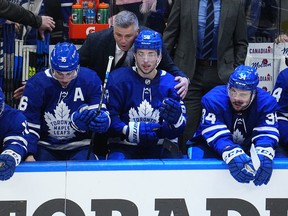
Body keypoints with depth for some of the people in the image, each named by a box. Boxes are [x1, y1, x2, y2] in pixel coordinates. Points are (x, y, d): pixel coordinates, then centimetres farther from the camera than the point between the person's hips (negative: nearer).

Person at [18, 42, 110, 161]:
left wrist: (101, 120, -36)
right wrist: (29, 155, -22)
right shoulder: (36, 84, -11)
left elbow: (101, 113, -10)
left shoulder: (90, 79, -9)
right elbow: (27, 123, -10)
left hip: (80, 148, 0)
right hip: (45, 147, 0)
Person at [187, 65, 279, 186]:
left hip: (247, 146, 2)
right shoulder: (213, 99, -25)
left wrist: (264, 154, -50)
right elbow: (216, 134, -34)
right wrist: (232, 155, -54)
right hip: (212, 145, -2)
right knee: (199, 155, -33)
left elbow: (267, 133, -25)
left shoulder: (266, 102, -17)